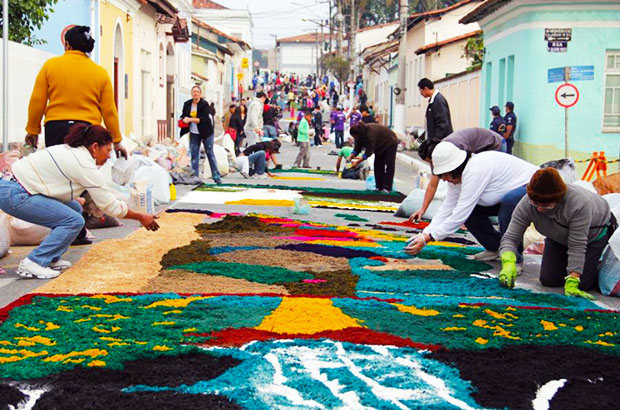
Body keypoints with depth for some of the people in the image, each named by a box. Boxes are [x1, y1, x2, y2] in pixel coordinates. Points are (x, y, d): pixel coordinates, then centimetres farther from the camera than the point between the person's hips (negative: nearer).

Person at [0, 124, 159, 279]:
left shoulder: (69, 151, 13)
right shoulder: (85, 166, -14)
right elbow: (110, 205, -9)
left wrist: (77, 199, 17)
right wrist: (141, 217, 1)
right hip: (13, 195, -10)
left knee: (75, 208, 13)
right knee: (74, 221, -13)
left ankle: (51, 259, 15)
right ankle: (33, 263, -11)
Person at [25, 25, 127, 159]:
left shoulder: (50, 65, 5)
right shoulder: (100, 72, 7)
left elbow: (37, 101, 6)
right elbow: (109, 110, 6)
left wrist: (32, 130, 18)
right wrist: (116, 141, 14)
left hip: (55, 127, 0)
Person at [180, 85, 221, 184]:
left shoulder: (205, 104, -13)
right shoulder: (187, 104, 2)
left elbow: (203, 119, -22)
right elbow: (183, 116, 16)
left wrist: (190, 119, -27)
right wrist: (183, 120, -7)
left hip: (206, 132, -4)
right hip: (194, 133, 4)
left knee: (210, 153, 2)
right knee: (194, 154, 2)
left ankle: (216, 177, 8)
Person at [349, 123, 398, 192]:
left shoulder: (371, 133, -40)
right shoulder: (361, 133, -15)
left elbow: (369, 151, -38)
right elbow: (357, 147, -10)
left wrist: (358, 161, -39)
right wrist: (351, 156, -27)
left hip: (390, 143, -9)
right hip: (381, 146, 9)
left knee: (389, 165, -10)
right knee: (378, 165, 2)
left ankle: (387, 188, -12)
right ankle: (379, 187, 4)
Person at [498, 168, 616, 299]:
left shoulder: (579, 202, -42)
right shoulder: (526, 204, -32)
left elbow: (577, 246, -37)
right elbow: (510, 237, -31)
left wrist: (572, 283, -38)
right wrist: (508, 264, -50)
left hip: (594, 233, -4)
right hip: (559, 237, 4)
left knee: (582, 283, -12)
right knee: (549, 280, -3)